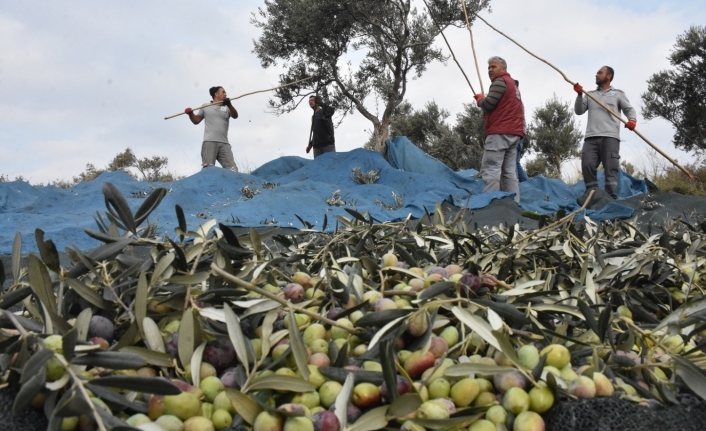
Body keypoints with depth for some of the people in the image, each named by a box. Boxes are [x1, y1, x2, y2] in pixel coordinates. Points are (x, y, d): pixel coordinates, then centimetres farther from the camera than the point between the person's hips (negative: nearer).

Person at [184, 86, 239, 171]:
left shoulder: (227, 107, 19)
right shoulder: (206, 107, 17)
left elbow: (235, 116, -1)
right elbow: (196, 120, 23)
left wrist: (229, 105, -18)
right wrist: (190, 114, 2)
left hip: (224, 143, 2)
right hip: (209, 142, -2)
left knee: (232, 169, -7)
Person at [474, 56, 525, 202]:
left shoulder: (500, 82, -3)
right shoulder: (513, 84, 28)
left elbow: (488, 104, -13)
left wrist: (479, 99, 8)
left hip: (500, 132, -10)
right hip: (513, 133, 10)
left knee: (490, 170, -14)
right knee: (510, 172, 5)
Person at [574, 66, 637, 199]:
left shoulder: (618, 94, 20)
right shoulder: (590, 94, 26)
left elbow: (629, 109, 12)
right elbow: (579, 111, 16)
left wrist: (632, 119, -10)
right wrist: (579, 95, 1)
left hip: (610, 137, -2)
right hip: (591, 137, 3)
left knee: (610, 169, -9)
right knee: (587, 166, -13)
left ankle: (611, 199, -13)